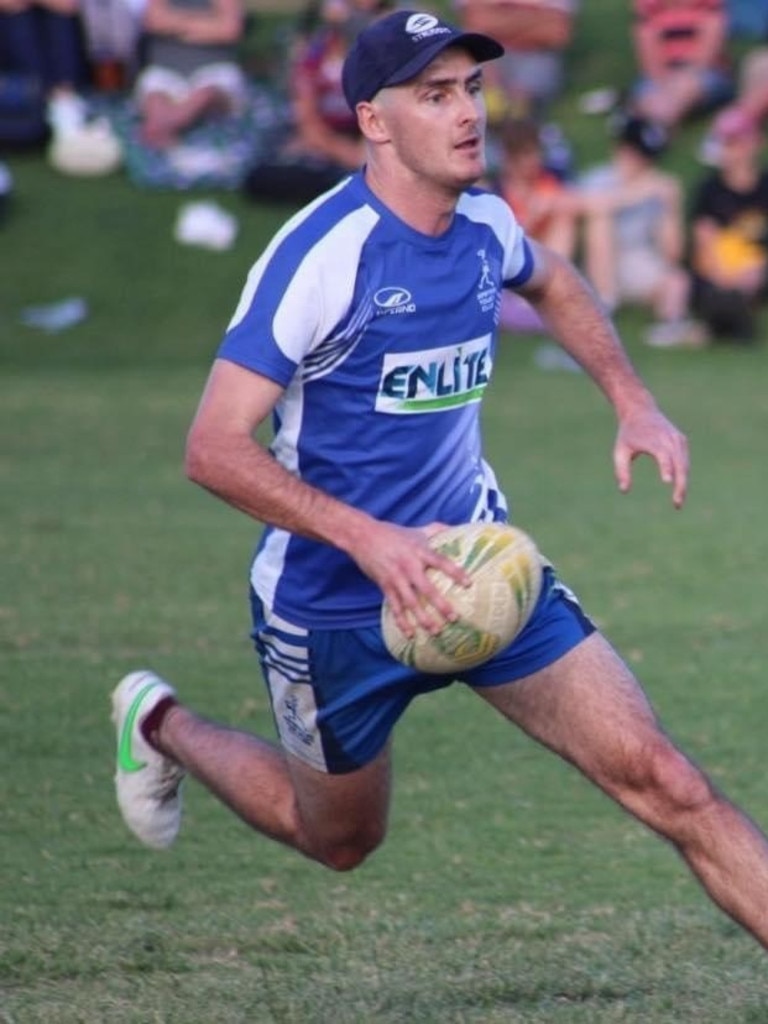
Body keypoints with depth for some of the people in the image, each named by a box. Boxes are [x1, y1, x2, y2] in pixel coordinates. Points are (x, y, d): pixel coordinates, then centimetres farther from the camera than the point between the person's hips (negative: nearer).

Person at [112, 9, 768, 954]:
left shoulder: (484, 227, -3)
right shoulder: (322, 253, -23)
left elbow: (552, 284, 25)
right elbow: (214, 448, -27)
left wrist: (632, 402, 10)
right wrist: (369, 540, -38)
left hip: (479, 566, 5)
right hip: (335, 603, -4)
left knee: (664, 784, -10)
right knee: (340, 840, 20)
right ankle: (161, 726, 46)